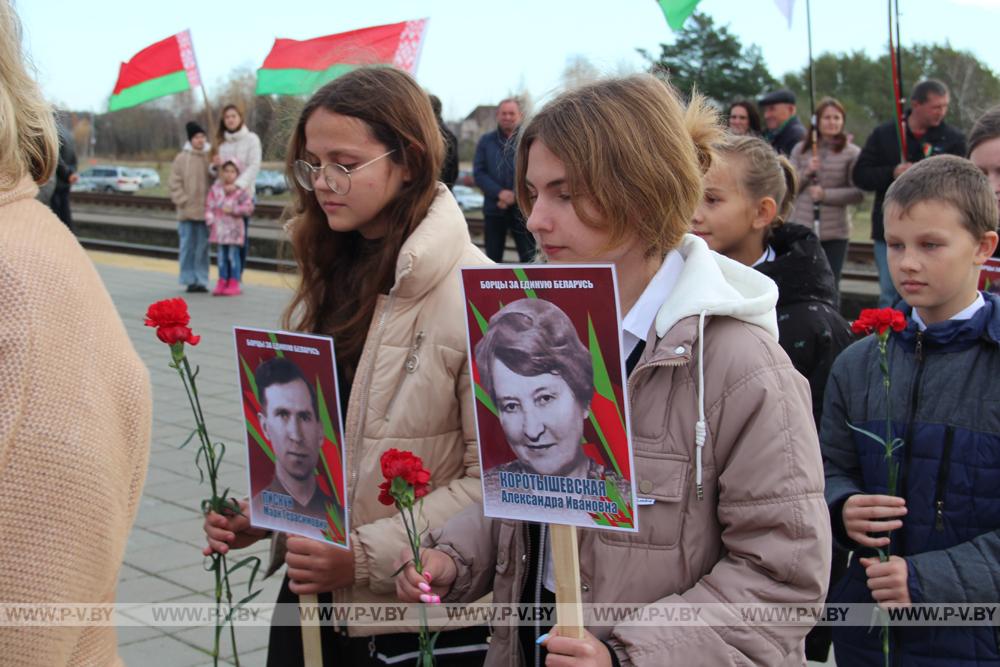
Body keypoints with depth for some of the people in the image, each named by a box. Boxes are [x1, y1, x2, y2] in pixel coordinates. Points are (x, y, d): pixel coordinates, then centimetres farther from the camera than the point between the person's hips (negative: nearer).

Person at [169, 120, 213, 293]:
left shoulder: (211, 157, 5)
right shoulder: (182, 158, 1)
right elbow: (175, 183, 0)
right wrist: (183, 201, -8)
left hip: (205, 211, 1)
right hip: (187, 211, -1)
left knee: (203, 246, 5)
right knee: (188, 246, 3)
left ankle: (201, 280, 10)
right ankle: (190, 280, 10)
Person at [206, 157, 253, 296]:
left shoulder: (241, 191, -4)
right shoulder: (215, 189, 6)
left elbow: (249, 207, -10)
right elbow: (209, 205, 8)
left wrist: (233, 210, -16)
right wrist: (210, 219, -5)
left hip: (234, 229, -4)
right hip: (219, 228, 4)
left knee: (233, 255, 0)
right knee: (221, 256, 9)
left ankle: (234, 283, 5)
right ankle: (222, 282, 15)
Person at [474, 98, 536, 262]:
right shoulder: (486, 141, 7)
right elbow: (478, 173, 1)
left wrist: (515, 196, -15)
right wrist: (500, 193, -13)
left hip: (522, 209, -2)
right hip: (494, 209, 2)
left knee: (528, 257, -2)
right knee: (493, 257, 8)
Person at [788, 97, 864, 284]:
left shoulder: (851, 153, -1)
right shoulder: (801, 149, 7)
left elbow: (858, 193, -7)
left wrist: (826, 194, -17)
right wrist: (806, 172, -12)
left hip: (834, 232, -2)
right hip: (801, 228, 2)